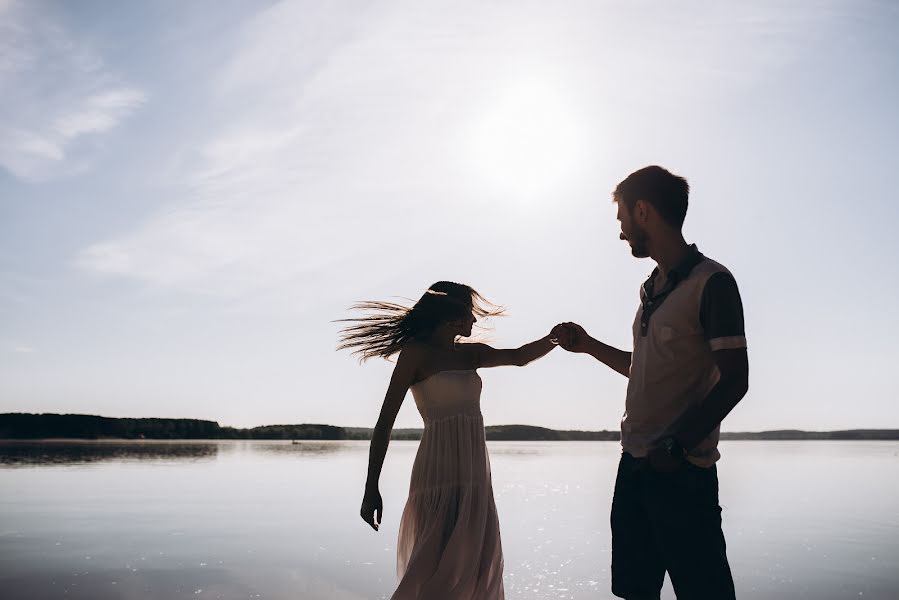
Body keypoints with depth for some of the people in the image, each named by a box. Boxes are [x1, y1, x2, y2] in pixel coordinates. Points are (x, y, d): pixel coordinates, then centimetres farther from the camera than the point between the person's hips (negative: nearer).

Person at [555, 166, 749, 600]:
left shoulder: (711, 282, -10)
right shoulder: (652, 288, 15)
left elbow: (734, 380, -15)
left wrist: (676, 446, -21)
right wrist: (589, 346, 23)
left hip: (683, 470, -8)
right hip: (635, 463, 8)